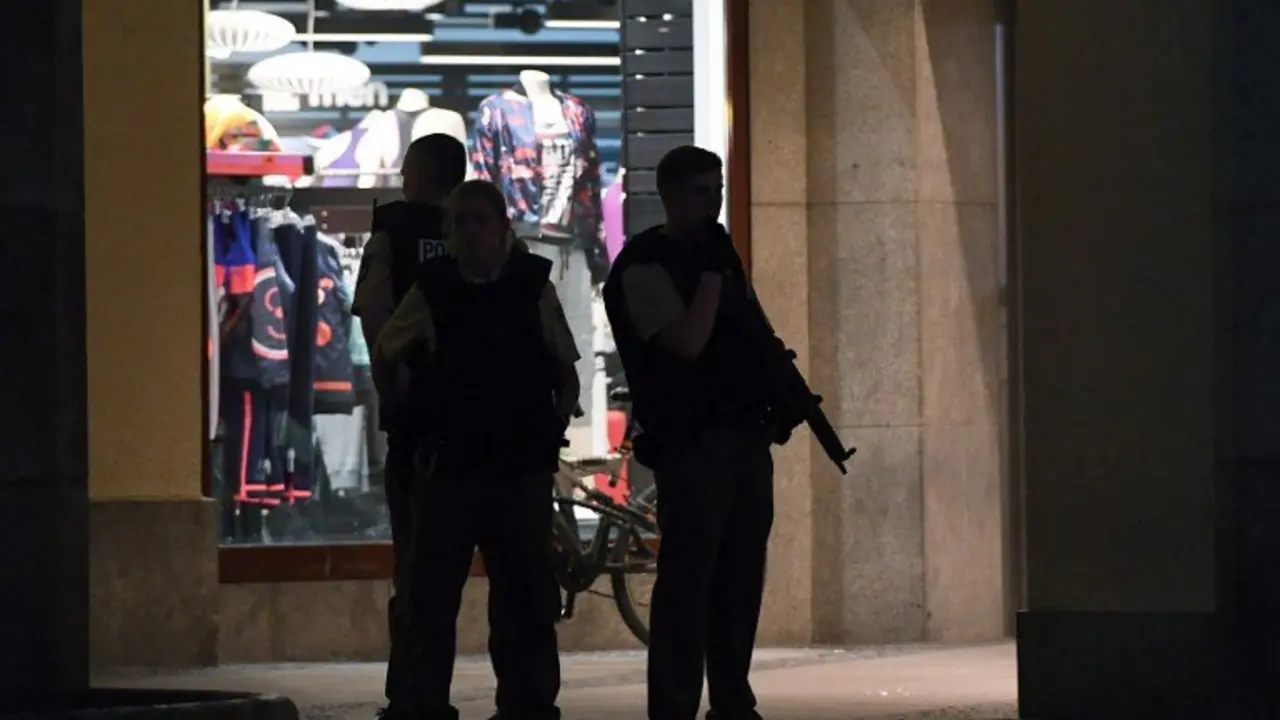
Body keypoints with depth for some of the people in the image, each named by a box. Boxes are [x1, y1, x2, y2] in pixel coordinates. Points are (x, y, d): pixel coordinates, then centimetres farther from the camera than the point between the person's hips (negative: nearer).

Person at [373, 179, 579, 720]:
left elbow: (565, 371, 7)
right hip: (448, 463, 0)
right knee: (433, 593, 0)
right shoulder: (432, 289, 2)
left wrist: (555, 427, -1)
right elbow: (383, 356, 8)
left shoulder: (532, 284, 2)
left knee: (526, 595, 3)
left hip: (521, 464, 0)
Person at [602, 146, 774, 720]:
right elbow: (688, 341, -19)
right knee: (687, 577, -9)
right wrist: (712, 274, -16)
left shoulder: (718, 254, 17)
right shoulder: (644, 265, -8)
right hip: (689, 440, -8)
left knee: (740, 576, 9)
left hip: (745, 436, 8)